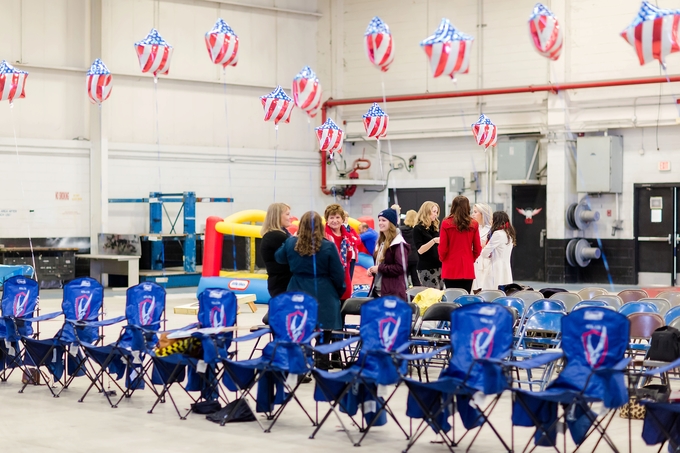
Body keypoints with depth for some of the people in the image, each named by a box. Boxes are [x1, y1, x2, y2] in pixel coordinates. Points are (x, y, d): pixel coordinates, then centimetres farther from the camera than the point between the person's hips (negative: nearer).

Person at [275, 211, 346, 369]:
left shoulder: (291, 243, -2)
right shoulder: (328, 246, -12)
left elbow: (279, 258, 19)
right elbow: (337, 274, -7)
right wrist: (339, 292, 11)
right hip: (323, 297, -3)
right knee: (323, 339, 4)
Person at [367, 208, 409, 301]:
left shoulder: (398, 243, -11)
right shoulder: (381, 241, 17)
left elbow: (401, 267, -19)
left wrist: (379, 268, -14)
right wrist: (373, 269, 6)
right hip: (377, 291, 9)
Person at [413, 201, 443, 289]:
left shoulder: (435, 227, 13)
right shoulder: (418, 229, -6)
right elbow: (420, 250, -14)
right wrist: (433, 241, -26)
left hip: (439, 266, 7)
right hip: (427, 268, -7)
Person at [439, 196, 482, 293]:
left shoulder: (446, 224, -6)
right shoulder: (474, 224, -2)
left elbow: (442, 248, -2)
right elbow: (477, 249, 4)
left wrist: (442, 259, 18)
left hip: (450, 269, -1)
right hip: (468, 270, 1)